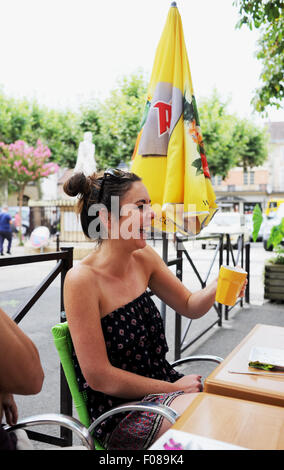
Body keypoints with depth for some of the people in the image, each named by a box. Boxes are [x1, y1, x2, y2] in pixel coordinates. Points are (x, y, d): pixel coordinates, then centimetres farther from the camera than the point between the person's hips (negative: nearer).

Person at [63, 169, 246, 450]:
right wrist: (174, 388, -12)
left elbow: (190, 306, 9)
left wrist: (217, 287, -13)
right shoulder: (82, 279, -22)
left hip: (164, 385, 7)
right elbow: (99, 377, -19)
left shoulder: (143, 258, -2)